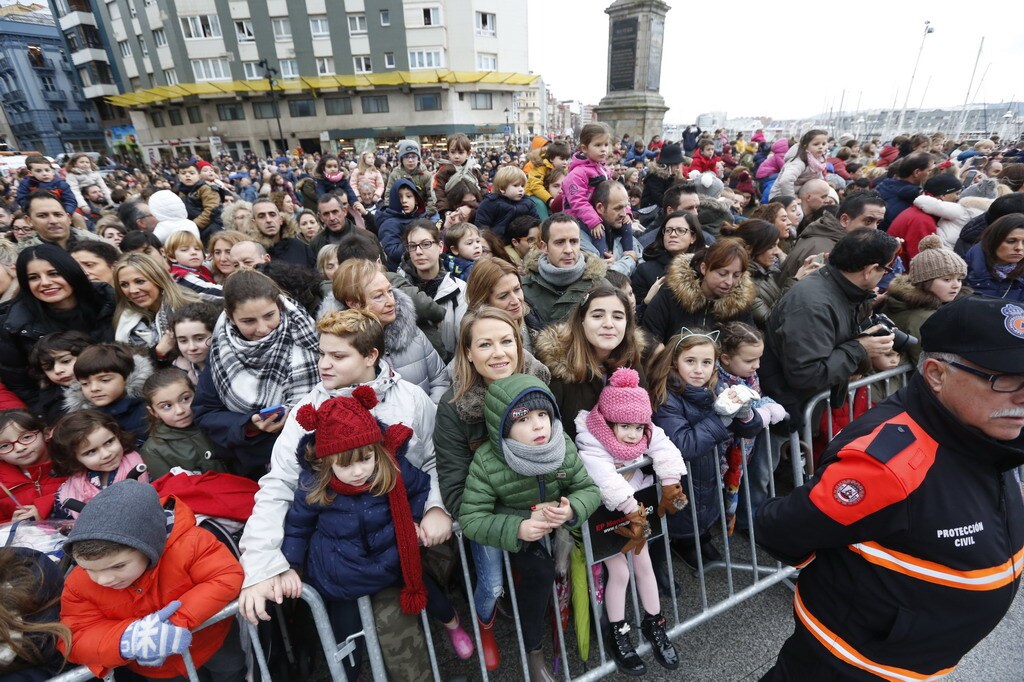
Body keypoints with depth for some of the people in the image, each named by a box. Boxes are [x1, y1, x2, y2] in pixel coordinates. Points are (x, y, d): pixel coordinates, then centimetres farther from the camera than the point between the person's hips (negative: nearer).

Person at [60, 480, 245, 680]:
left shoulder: (188, 545, -38)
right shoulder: (78, 585, -22)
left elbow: (227, 578, -37)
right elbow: (76, 641, -20)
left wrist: (178, 621, -44)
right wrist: (128, 640, -40)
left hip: (213, 641, -2)